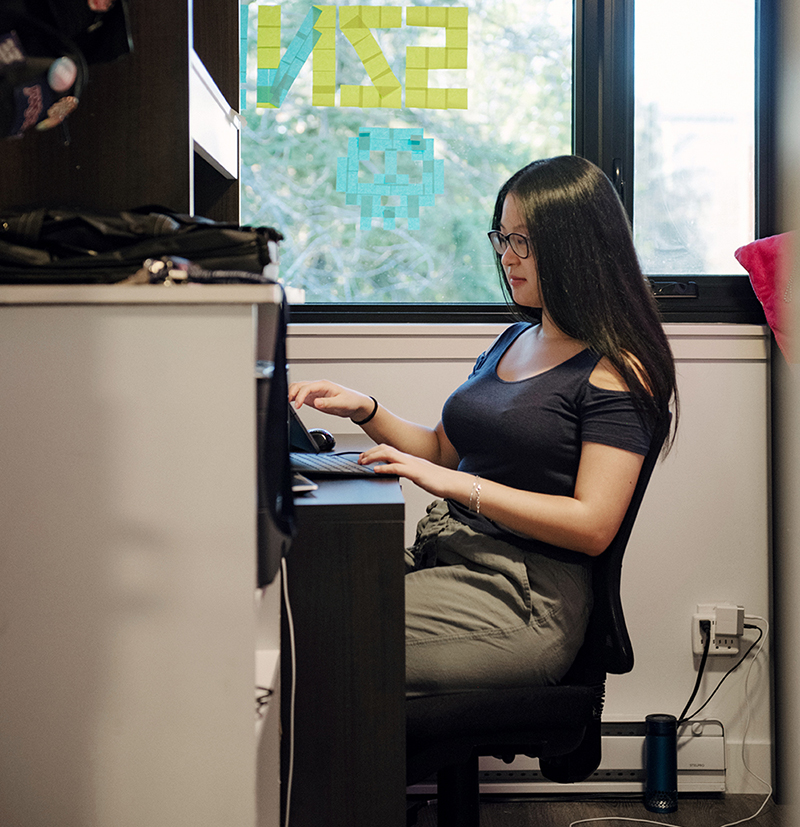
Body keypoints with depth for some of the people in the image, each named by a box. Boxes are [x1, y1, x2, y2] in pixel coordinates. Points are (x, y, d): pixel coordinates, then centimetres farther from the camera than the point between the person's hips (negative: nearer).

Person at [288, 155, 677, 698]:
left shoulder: (616, 371, -8)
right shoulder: (514, 341, 18)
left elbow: (592, 526, -15)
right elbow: (445, 449, 24)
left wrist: (457, 485, -19)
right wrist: (366, 411, 7)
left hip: (530, 599, -7)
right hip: (446, 554, 8)